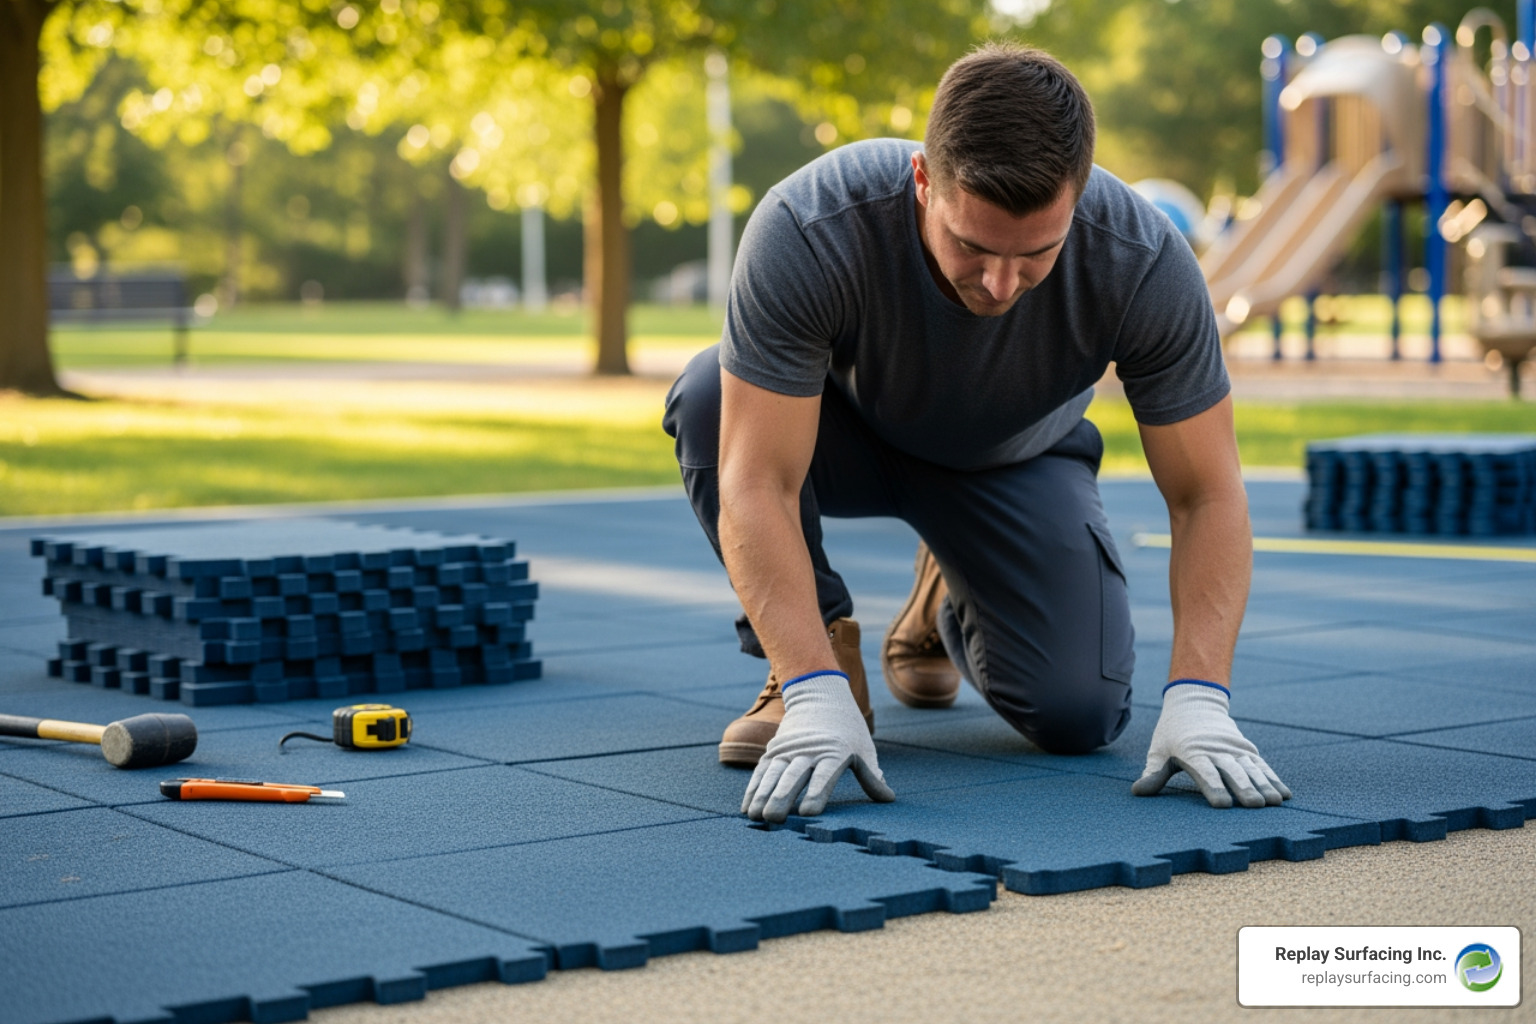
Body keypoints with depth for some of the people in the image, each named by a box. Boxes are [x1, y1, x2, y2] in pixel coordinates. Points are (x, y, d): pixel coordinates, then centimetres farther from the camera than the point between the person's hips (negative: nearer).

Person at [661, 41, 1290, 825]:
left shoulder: (1145, 264, -34)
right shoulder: (807, 231, -40)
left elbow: (1207, 495, -26)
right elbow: (755, 482, -40)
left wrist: (1197, 699, -39)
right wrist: (816, 697, -49)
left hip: (1016, 458, 2)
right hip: (849, 429, -1)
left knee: (1077, 715, -18)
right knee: (709, 398, -35)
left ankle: (950, 600, 18)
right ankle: (817, 664, -12)